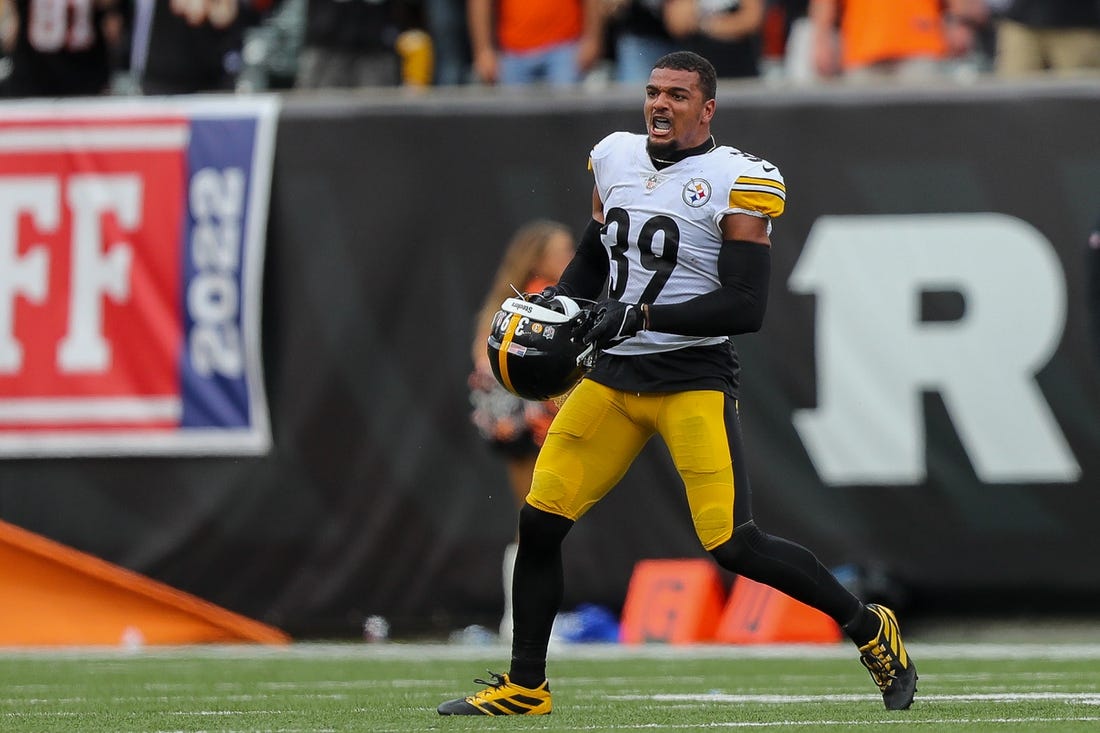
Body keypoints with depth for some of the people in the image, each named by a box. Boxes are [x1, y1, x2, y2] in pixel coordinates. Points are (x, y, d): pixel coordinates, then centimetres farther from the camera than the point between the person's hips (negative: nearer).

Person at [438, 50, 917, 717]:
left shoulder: (736, 183, -11)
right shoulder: (617, 158, 9)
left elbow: (746, 307, -17)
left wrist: (642, 316, -22)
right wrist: (555, 303, 6)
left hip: (694, 379, -6)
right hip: (613, 378, 6)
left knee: (732, 544, -14)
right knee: (540, 523, 2)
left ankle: (870, 629, 5)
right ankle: (525, 686, 17)